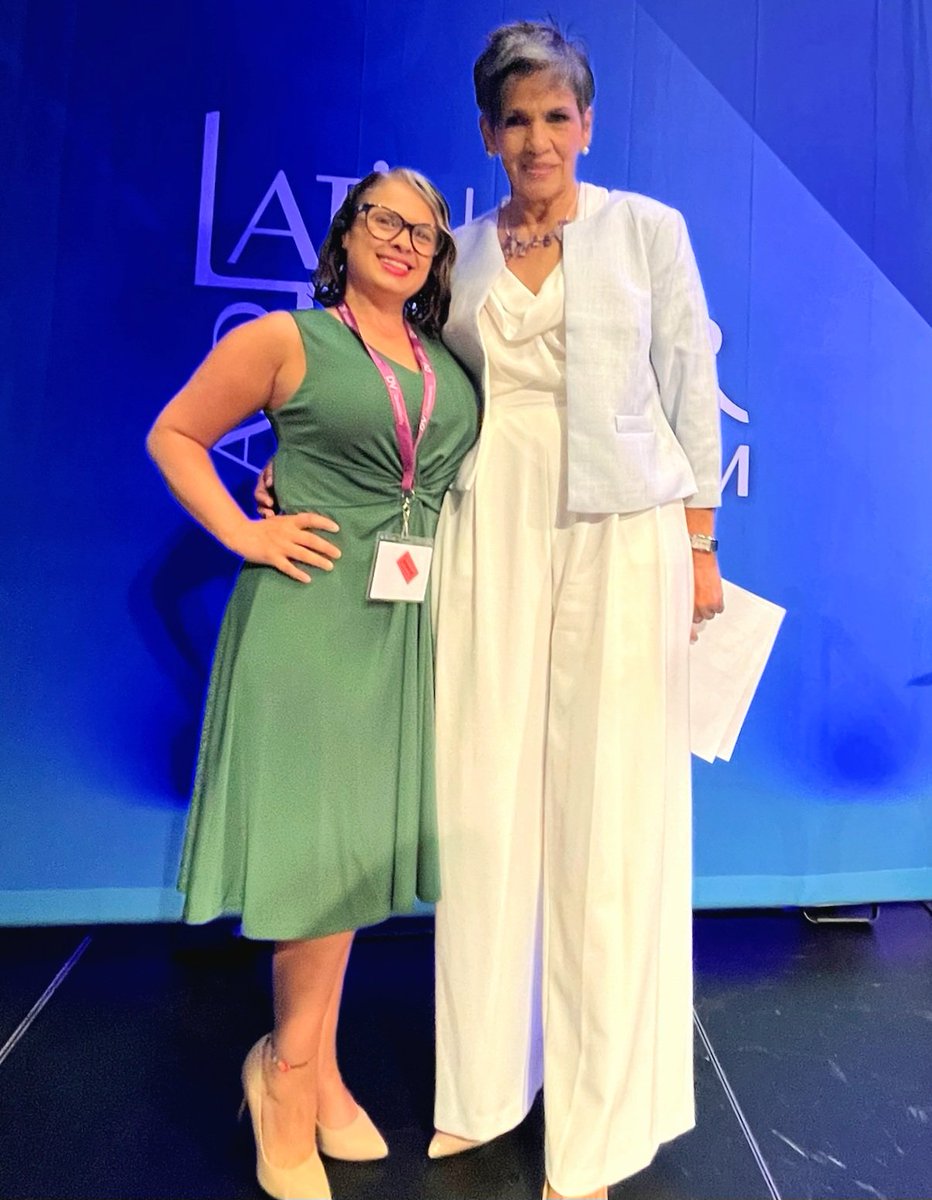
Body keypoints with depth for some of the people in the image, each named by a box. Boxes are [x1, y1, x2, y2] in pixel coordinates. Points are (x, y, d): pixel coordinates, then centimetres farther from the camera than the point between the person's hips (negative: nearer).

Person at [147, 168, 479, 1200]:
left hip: (406, 625, 5)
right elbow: (174, 435, 4)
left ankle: (304, 1067, 34)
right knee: (320, 839, 2)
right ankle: (295, 1070, 28)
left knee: (360, 840, 12)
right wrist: (243, 533, -7)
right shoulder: (285, 340, 2)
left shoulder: (450, 366, 15)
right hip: (310, 613, -5)